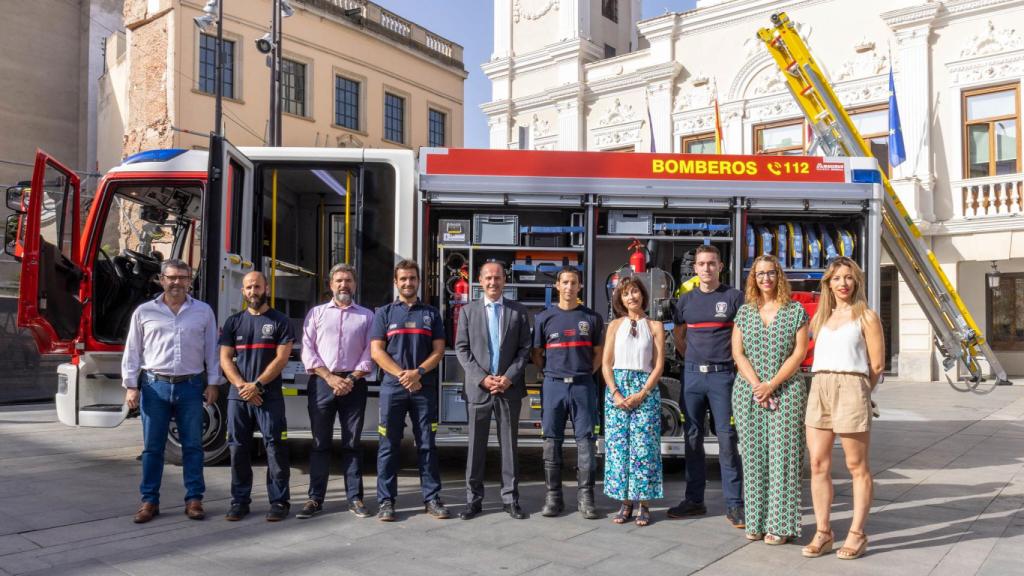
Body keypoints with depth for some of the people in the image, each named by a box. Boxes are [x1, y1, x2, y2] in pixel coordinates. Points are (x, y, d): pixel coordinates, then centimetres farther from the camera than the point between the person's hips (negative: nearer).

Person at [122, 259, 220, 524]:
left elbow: (212, 350, 7)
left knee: (193, 445, 5)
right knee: (152, 447, 6)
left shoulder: (203, 311, 7)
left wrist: (212, 384, 2)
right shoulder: (144, 311, 6)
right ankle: (149, 501, 16)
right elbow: (132, 352, 7)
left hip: (191, 386, 0)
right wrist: (130, 386, 0)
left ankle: (194, 499, 13)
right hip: (155, 386, 0)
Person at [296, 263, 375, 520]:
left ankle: (355, 498, 8)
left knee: (352, 443, 3)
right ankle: (315, 498, 9)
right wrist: (330, 377, -9)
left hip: (354, 383, 0)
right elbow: (308, 351, 2)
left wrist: (351, 379, -9)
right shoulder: (316, 313, 10)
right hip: (321, 383, 0)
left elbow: (369, 353, 3)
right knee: (320, 442, 3)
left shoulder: (367, 316, 10)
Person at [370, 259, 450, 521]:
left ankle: (432, 498, 11)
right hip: (392, 388, -1)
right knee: (389, 445, 2)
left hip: (425, 388, 1)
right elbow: (376, 352, 1)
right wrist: (402, 374, -12)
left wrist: (418, 373, -12)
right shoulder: (384, 313, 9)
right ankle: (386, 501, 9)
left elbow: (438, 351, 5)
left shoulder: (431, 313, 12)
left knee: (427, 444, 4)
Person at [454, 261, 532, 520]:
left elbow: (525, 348, 3)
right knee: (476, 445, 5)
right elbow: (462, 349, 2)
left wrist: (509, 377, -10)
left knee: (509, 444, 6)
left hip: (509, 387, 0)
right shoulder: (468, 311, 7)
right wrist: (482, 378, -9)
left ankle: (510, 498, 14)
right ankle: (473, 499, 14)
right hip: (478, 387, 0)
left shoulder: (518, 311, 6)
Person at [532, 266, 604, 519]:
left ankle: (585, 497, 9)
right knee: (552, 442, 3)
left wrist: (586, 374, 0)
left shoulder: (591, 318, 8)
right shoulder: (544, 318, 8)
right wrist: (552, 374, 1)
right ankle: (553, 497, 12)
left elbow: (598, 354, 11)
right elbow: (537, 354, 11)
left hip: (583, 385, 0)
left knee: (585, 441, 0)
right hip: (554, 385, 0)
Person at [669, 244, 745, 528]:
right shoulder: (686, 300, 11)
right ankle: (694, 499, 18)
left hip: (722, 375, -4)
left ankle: (734, 504, 4)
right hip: (692, 374, 4)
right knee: (692, 438, 8)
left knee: (727, 439, -3)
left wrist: (737, 363, -2)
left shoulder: (734, 297, 1)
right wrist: (693, 359, 11)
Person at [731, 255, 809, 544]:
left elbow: (799, 352, -4)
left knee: (782, 455, -3)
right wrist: (756, 384, -10)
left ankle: (780, 525, 4)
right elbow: (737, 352, 4)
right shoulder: (745, 312, 10)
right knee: (753, 455, 4)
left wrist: (772, 384, -12)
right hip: (748, 392, 3)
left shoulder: (795, 311, 2)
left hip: (786, 392, -2)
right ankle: (756, 521, 13)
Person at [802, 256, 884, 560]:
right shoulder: (821, 317, 19)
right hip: (819, 390, 5)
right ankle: (823, 533, 11)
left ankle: (857, 535, 10)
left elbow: (877, 365, 1)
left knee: (857, 467, 1)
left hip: (851, 389, -5)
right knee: (818, 465, 3)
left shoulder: (866, 316, 3)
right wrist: (825, 385, 9)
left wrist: (857, 391, 7)